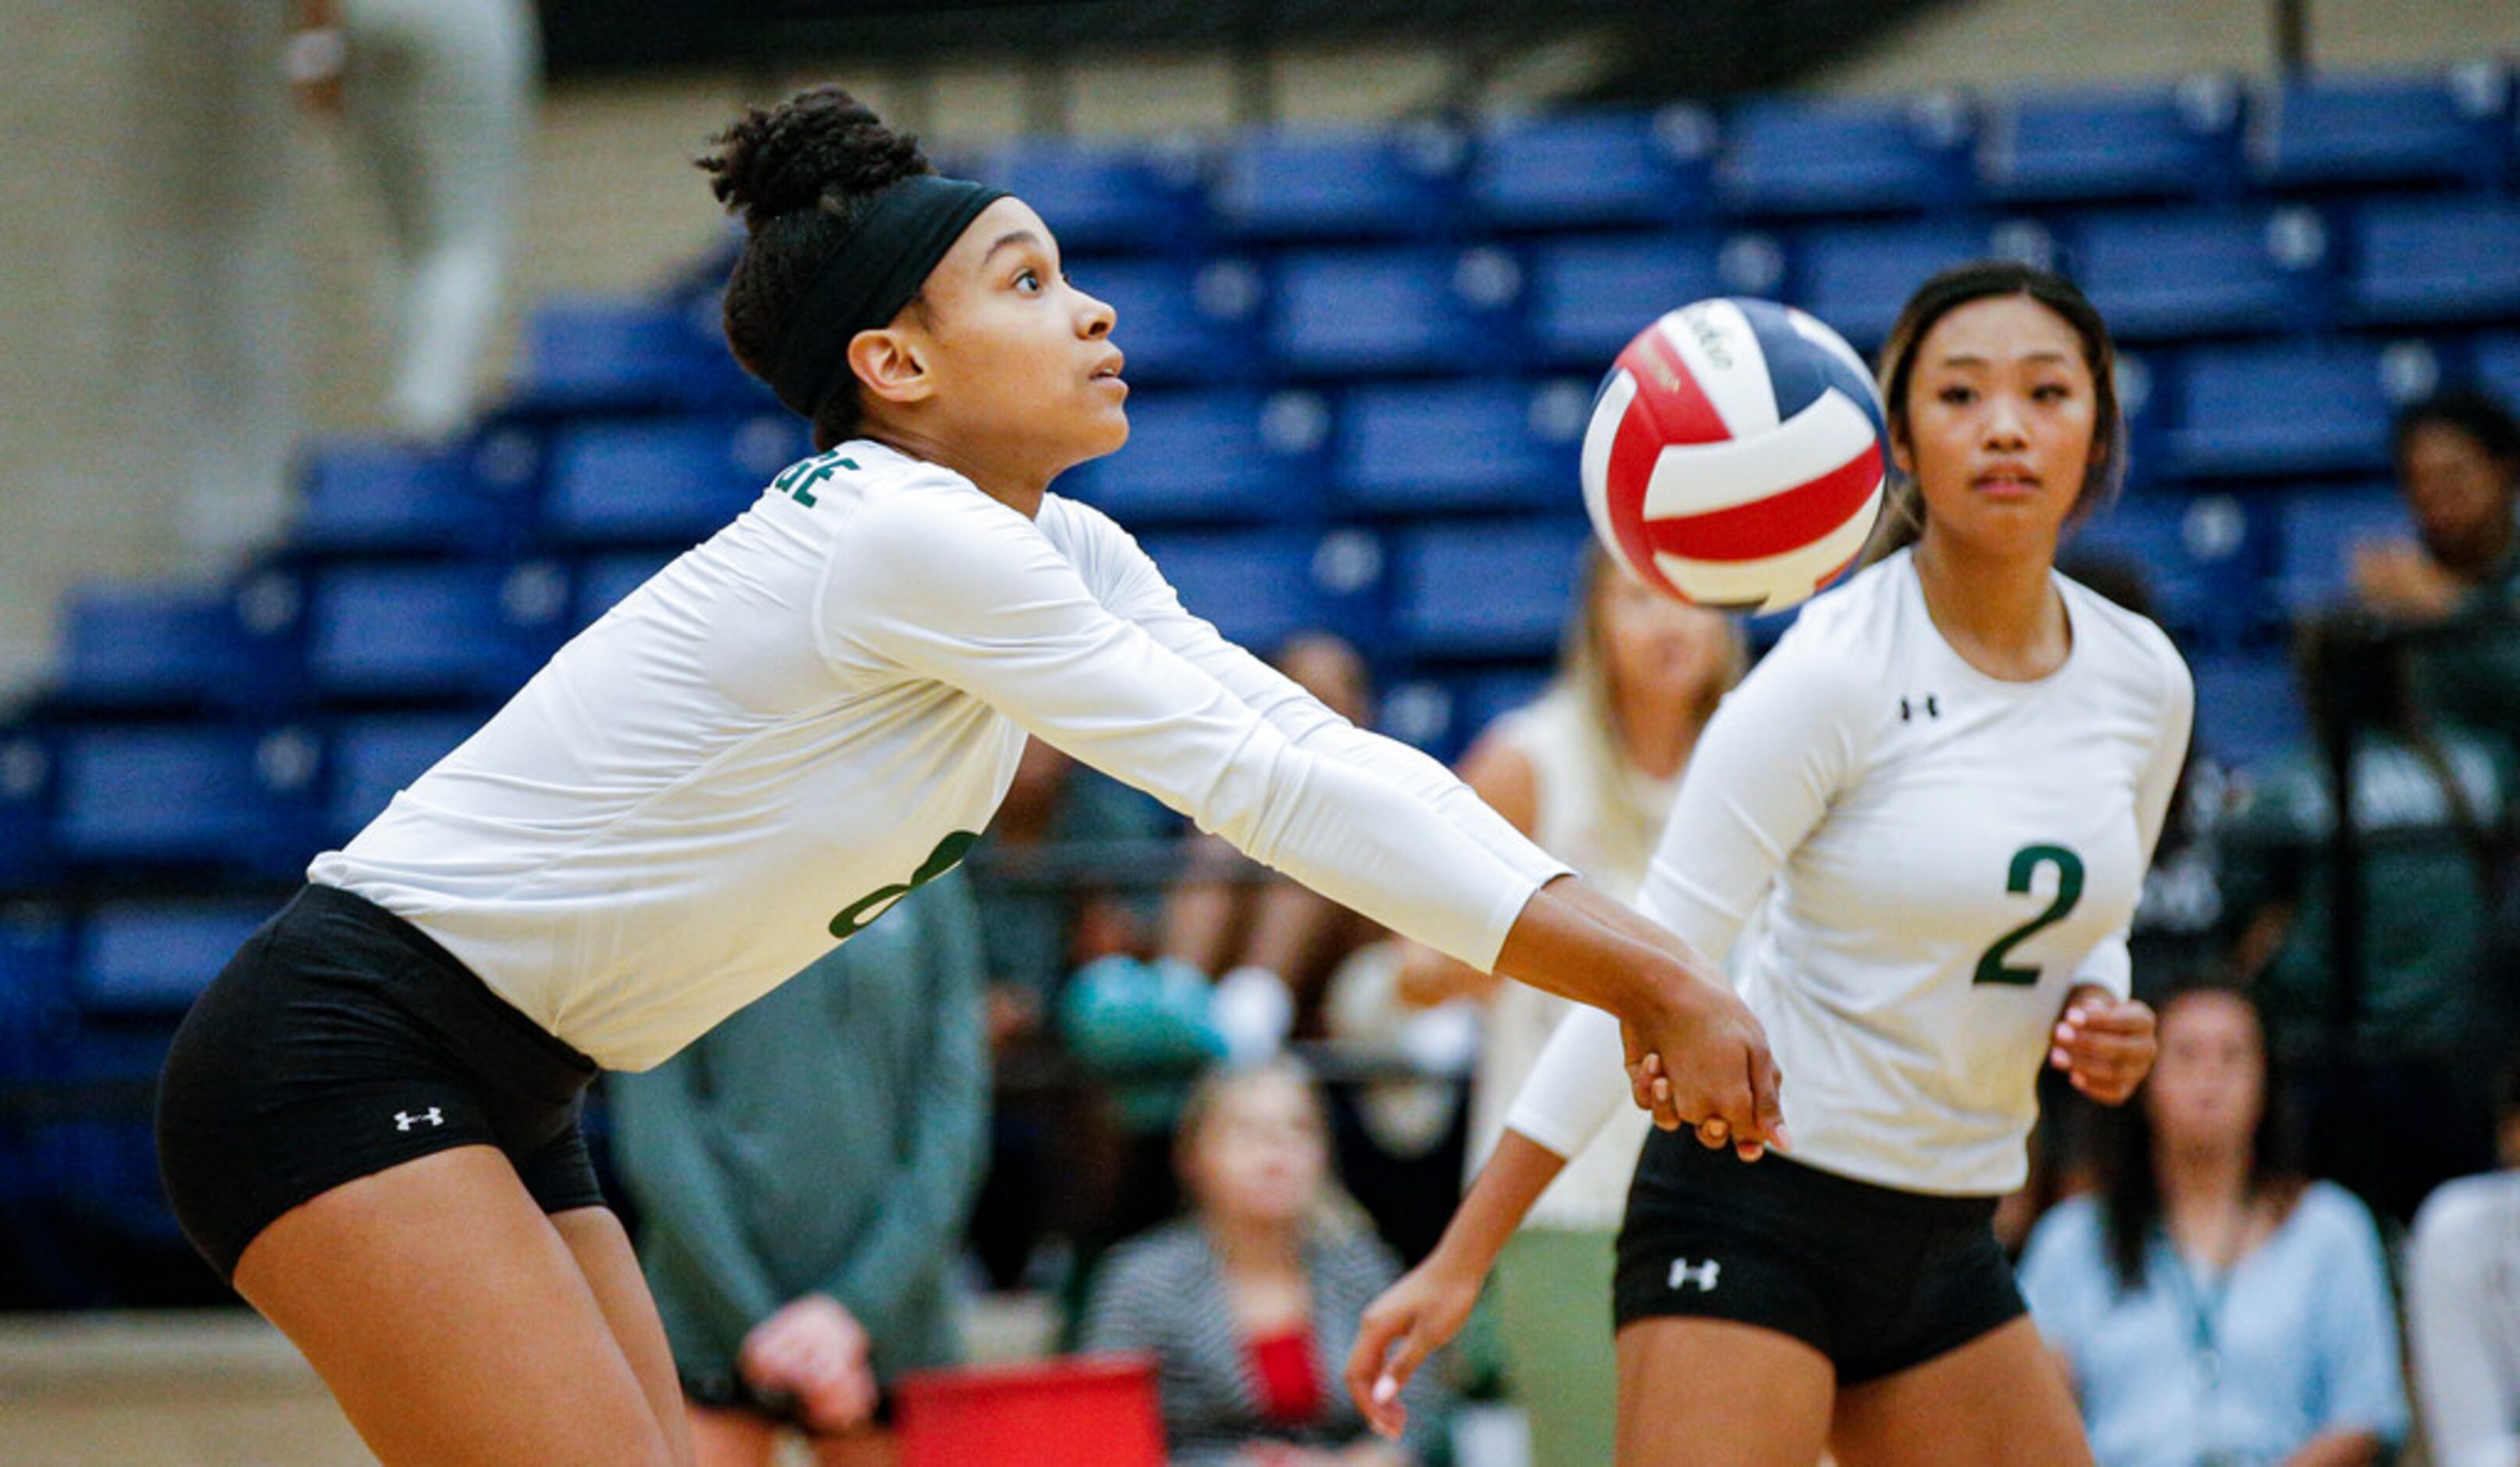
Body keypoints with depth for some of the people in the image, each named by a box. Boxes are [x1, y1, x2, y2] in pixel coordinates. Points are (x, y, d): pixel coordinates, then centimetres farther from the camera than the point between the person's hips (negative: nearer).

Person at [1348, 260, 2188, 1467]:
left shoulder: (2145, 681, 3)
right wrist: (1462, 1259, -17)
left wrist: (2101, 1021, -5)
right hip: (1752, 1202, -7)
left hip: (1945, 1244, 7)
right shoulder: (1834, 673, -15)